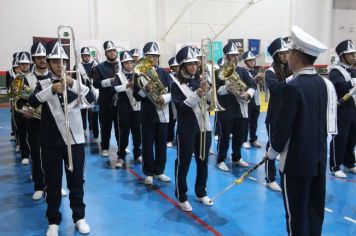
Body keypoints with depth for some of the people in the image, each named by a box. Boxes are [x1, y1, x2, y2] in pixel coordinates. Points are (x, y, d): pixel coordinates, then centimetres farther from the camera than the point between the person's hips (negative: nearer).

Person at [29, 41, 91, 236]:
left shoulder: (74, 81, 4)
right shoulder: (43, 84, 4)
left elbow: (90, 95, -14)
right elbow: (33, 102, -14)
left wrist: (72, 83, -30)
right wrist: (52, 89, -29)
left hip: (74, 139, 0)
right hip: (50, 142, 0)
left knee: (76, 181, 9)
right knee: (52, 183, 8)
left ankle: (79, 217, 24)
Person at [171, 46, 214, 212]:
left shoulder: (200, 80, 7)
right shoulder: (176, 84, -6)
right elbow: (180, 107, -16)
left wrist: (207, 91, -13)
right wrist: (197, 95, -24)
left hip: (204, 127, 5)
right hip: (186, 129, -5)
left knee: (203, 162, 14)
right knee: (183, 163, 3)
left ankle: (201, 193, 30)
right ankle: (181, 197, 17)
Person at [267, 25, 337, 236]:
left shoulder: (293, 86, -19)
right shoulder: (325, 83, 2)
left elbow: (283, 126, -18)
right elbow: (327, 121, 8)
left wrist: (273, 151, -2)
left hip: (297, 162, -7)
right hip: (319, 159, 7)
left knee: (297, 215, 7)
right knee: (316, 212, 18)